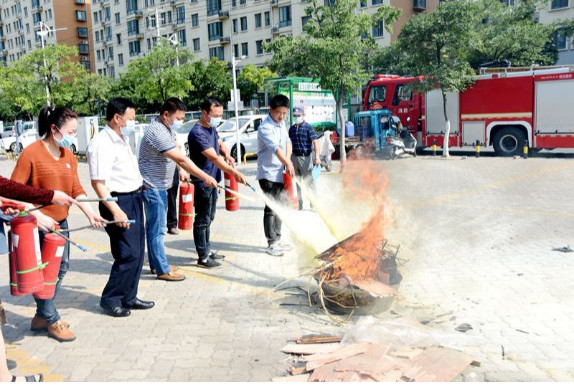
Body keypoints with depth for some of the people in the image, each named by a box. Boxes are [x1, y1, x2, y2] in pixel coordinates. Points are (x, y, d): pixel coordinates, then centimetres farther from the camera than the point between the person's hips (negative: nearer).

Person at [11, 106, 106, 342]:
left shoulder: (69, 156, 8)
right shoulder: (31, 153, -13)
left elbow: (76, 190, 8)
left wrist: (89, 213, -5)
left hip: (61, 222, 7)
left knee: (61, 267, 13)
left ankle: (42, 315, 29)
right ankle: (51, 320, 19)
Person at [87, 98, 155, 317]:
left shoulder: (122, 139, 14)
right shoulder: (101, 144, -16)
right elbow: (98, 183, -20)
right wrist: (115, 210, -25)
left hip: (134, 199, 9)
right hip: (119, 202, -9)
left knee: (138, 252, 13)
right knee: (128, 254, -6)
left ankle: (128, 297, 25)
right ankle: (110, 299, 11)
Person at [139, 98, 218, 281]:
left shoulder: (168, 128, 8)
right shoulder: (157, 133, -24)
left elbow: (177, 153, 19)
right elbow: (181, 159, -27)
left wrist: (182, 170, 2)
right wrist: (205, 177, -26)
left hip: (160, 186, 10)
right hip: (152, 188, -10)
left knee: (154, 227, 17)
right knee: (157, 229, -4)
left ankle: (156, 264, 27)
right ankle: (163, 271, 3)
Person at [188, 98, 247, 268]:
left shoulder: (212, 128, 8)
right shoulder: (197, 133, -22)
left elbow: (220, 144, 24)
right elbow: (214, 158, -29)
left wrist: (227, 155, 0)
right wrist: (235, 173, -35)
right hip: (202, 183, -9)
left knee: (209, 218, 18)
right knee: (202, 220, 0)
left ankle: (207, 250, 30)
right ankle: (203, 257, 10)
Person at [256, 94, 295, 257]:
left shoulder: (281, 124, 12)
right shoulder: (265, 127, -17)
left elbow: (287, 142, 11)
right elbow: (276, 148, -27)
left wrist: (288, 159, -7)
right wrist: (288, 164, -34)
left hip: (280, 173, 9)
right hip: (268, 174, -9)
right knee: (271, 209, -4)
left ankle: (277, 240, 26)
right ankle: (271, 244, 4)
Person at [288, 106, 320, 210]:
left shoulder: (308, 127, -7)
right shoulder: (292, 128, 10)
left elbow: (315, 142, -15)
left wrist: (317, 157, -25)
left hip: (305, 157, -6)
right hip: (294, 157, 6)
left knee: (309, 181, -2)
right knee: (298, 182, 12)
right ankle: (300, 204, 22)